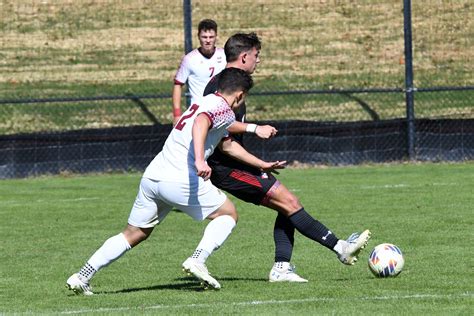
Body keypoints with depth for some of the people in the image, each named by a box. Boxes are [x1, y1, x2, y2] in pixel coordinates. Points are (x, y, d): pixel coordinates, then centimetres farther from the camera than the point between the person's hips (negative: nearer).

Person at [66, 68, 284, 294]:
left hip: (151, 176, 8)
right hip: (180, 179, -8)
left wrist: (261, 164, 48)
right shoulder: (224, 111, -1)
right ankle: (198, 260, -8)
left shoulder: (203, 103, 28)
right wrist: (200, 160, -38)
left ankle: (82, 276, 8)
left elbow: (227, 146, 41)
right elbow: (200, 124, -25)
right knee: (228, 214, 10)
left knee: (134, 233, 16)